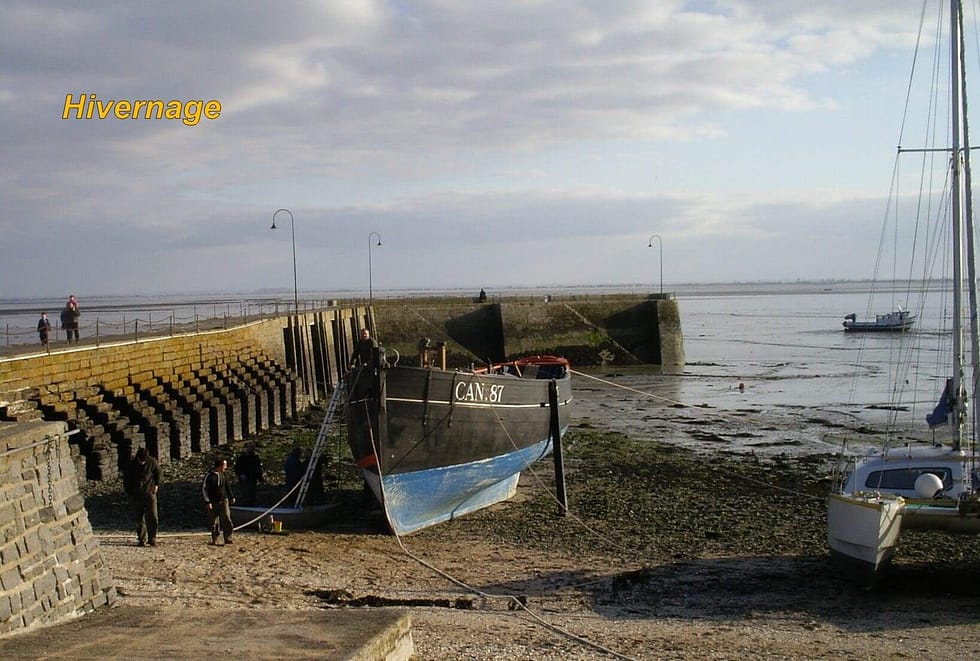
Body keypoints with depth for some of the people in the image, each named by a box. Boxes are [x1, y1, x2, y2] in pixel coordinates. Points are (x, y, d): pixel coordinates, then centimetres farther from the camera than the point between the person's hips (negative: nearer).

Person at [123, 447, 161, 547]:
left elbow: (158, 473, 15)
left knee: (152, 517, -8)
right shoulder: (131, 465, -5)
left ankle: (152, 538, 0)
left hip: (150, 493, 0)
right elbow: (126, 481, 7)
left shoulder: (152, 462, -5)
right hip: (136, 495, 0)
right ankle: (141, 539, 11)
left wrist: (156, 485, 6)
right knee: (139, 518, 2)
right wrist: (130, 494, 5)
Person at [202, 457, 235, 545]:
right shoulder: (210, 476, -11)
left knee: (227, 519, -9)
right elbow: (204, 488, -10)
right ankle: (214, 540, 18)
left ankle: (228, 539, -6)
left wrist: (231, 497, 21)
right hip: (213, 502, -3)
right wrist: (207, 501, -16)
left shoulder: (223, 475, 5)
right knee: (214, 522, 5)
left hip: (223, 501, 3)